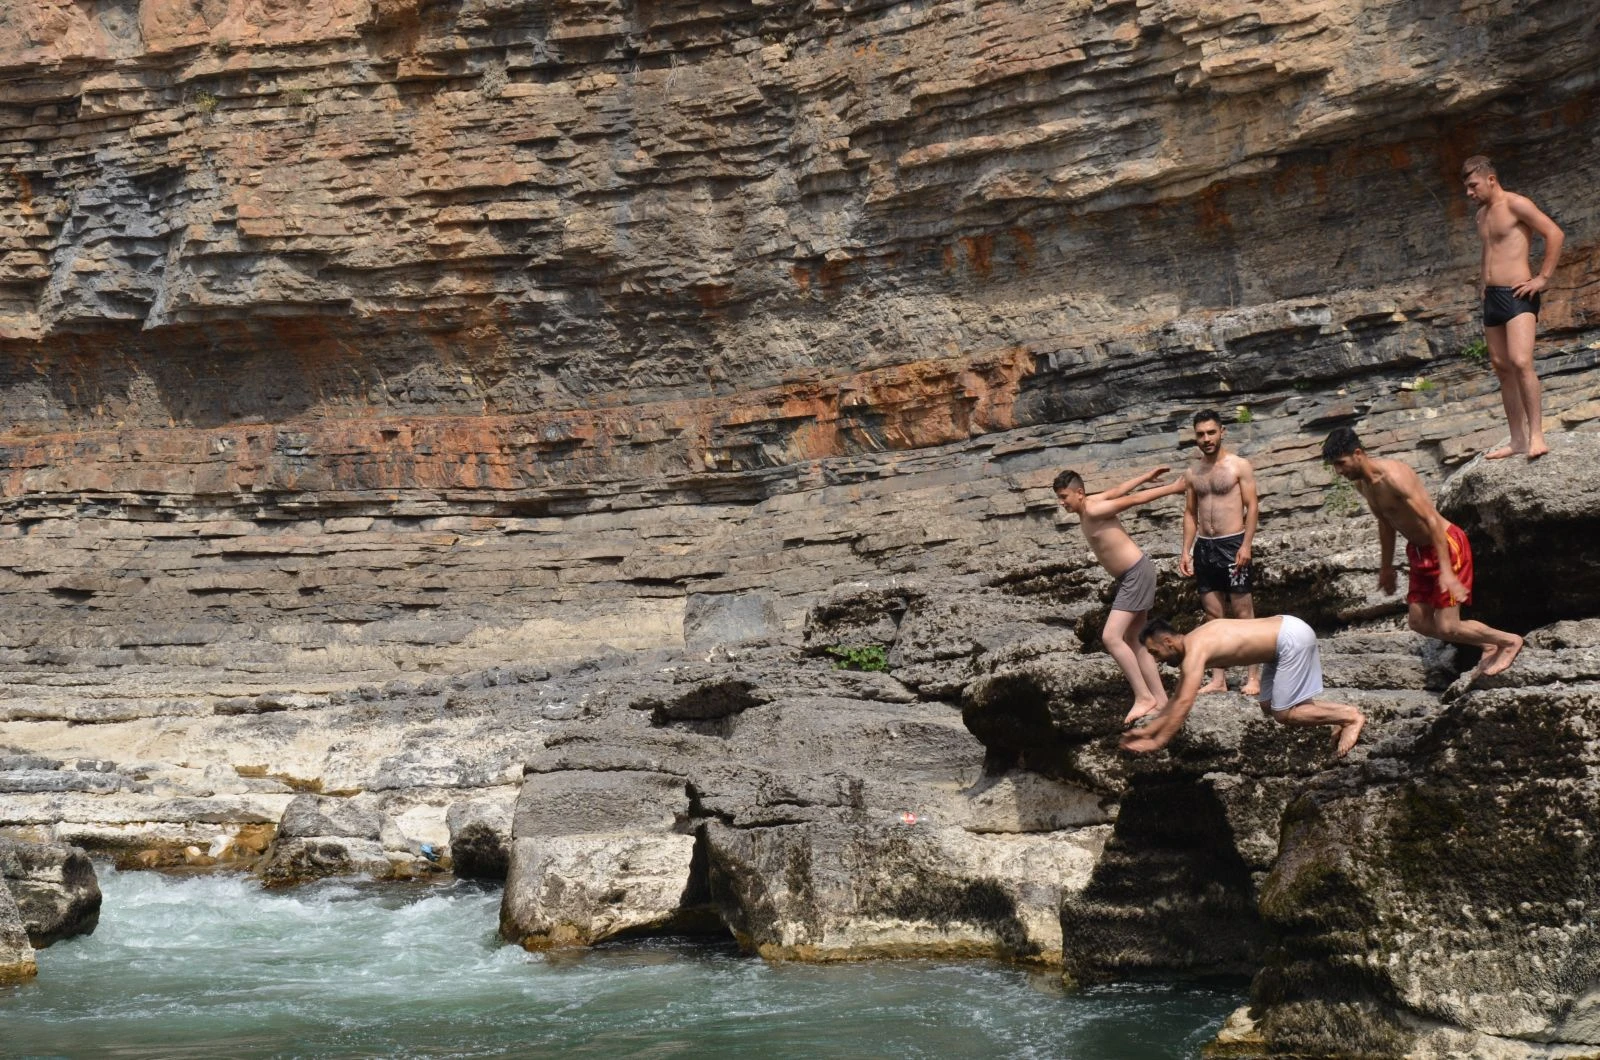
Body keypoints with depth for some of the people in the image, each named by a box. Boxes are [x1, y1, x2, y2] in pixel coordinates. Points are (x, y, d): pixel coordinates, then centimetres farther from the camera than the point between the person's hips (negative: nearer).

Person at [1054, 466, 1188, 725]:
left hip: (1137, 574, -10)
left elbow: (1134, 499, -14)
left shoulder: (1093, 511, -20)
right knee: (1131, 641, 11)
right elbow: (1118, 491, 20)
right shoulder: (1088, 505, 7)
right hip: (1127, 577, 10)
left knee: (1111, 637, -16)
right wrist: (1146, 477, 33)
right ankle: (1160, 700, 14)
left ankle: (1144, 696, -10)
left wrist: (1174, 488, -7)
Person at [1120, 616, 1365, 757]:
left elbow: (1184, 704, -24)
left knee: (1283, 713, -4)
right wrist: (1149, 728, 16)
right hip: (1284, 628, 10)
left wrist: (1157, 742, -20)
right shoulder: (1194, 643, 10)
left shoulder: (1194, 652, -19)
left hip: (1292, 639, -10)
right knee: (1269, 708, 15)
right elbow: (1177, 698, 19)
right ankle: (1343, 712, 14)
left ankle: (1351, 717, 1)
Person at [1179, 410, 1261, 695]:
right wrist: (1186, 550, 8)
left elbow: (1252, 506, -5)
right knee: (1213, 614, 5)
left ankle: (1254, 675, -1)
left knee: (1242, 612, -5)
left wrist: (1246, 544, -15)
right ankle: (1218, 678, 8)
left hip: (1232, 544, -5)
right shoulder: (1192, 472, 12)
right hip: (1203, 546, 5)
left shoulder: (1239, 466, -2)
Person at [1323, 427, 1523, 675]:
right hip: (1419, 550, 9)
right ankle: (1488, 645, 24)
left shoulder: (1393, 476, -28)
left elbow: (1431, 519, -30)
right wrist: (1386, 566, 24)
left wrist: (1446, 571, -35)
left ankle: (1509, 641, 13)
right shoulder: (1361, 482, 0)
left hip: (1445, 545, -9)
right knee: (1420, 623, 9)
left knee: (1447, 628, -9)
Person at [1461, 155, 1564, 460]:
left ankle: (1536, 435, -19)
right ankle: (1518, 439, 12)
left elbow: (1554, 234, -15)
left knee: (1521, 363, -21)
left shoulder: (1516, 205, -8)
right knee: (1502, 367, 8)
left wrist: (1543, 278, -16)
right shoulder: (1482, 214, 18)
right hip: (1492, 297, 9)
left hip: (1517, 295, -9)